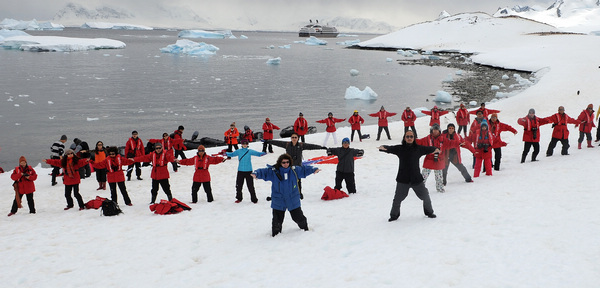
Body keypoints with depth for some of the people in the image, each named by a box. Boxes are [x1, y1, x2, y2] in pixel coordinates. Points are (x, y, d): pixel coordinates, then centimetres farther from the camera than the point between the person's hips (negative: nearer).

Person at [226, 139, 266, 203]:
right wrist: (226, 153, -13)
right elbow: (232, 154, 7)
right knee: (239, 185, 8)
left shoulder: (250, 151, -1)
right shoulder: (238, 151, 4)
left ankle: (254, 199, 14)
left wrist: (262, 153, -28)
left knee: (250, 186, 0)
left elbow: (257, 153, -8)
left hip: (248, 171, -2)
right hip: (240, 171, 2)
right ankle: (239, 198, 27)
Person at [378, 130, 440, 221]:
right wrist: (383, 147, -32)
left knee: (425, 196, 13)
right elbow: (390, 149, -15)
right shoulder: (399, 149, -4)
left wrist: (435, 149, -11)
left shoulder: (418, 148, 3)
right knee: (397, 199, 1)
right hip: (403, 180, -1)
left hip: (417, 179, 2)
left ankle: (429, 212, 39)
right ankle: (394, 215, 24)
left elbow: (427, 149, 2)